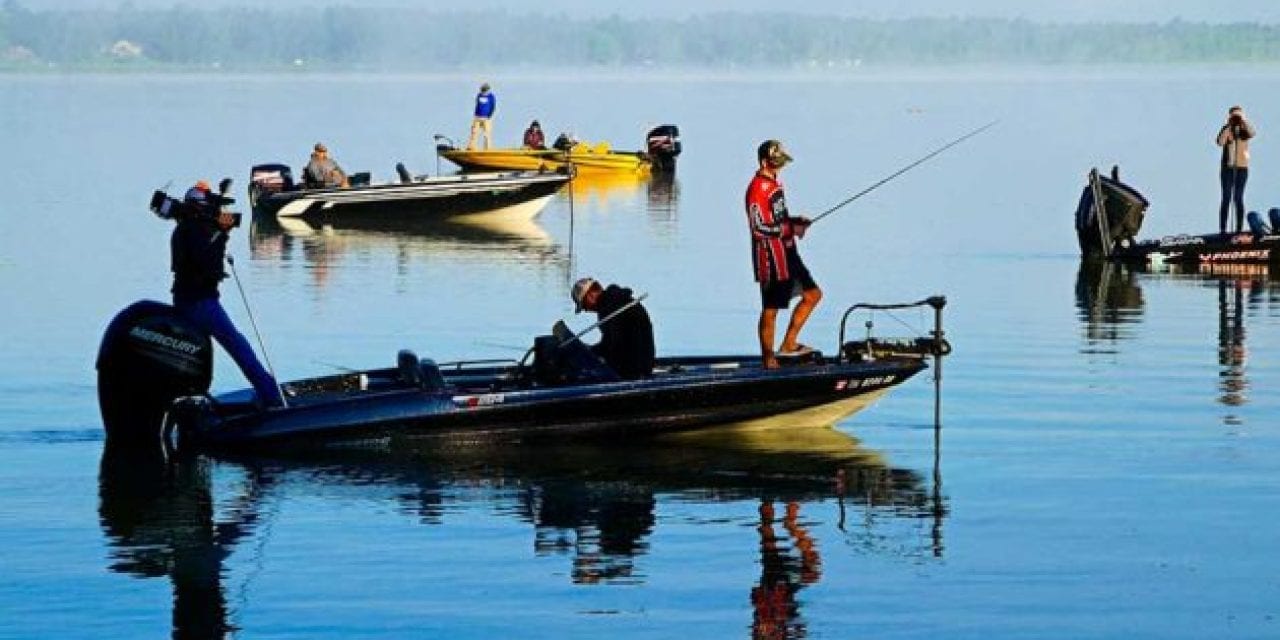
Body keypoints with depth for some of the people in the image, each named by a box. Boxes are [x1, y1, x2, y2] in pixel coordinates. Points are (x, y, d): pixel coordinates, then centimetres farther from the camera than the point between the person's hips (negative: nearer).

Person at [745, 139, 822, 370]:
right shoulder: (757, 189, -16)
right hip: (770, 257, -10)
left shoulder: (774, 183, 14)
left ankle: (788, 344, 17)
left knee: (813, 294, 12)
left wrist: (795, 221, 6)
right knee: (771, 308, -3)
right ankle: (768, 359, 5)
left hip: (787, 253, 10)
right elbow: (760, 227, -23)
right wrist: (791, 229, -18)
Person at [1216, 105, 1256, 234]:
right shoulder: (1225, 129, 3)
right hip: (1227, 167, 0)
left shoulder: (1245, 129, 3)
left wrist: (1243, 120, -25)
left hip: (1242, 167, 0)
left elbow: (1253, 133, -20)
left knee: (1238, 199, 1)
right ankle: (1222, 229, -4)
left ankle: (1239, 229, 4)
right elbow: (1220, 142, -15)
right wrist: (1229, 126, -19)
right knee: (1226, 199, -3)